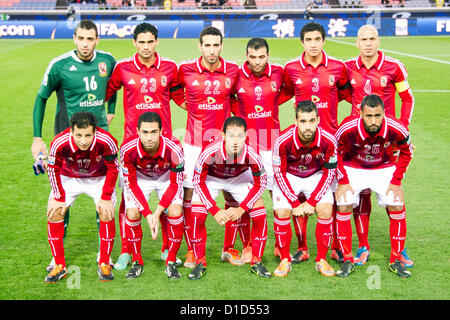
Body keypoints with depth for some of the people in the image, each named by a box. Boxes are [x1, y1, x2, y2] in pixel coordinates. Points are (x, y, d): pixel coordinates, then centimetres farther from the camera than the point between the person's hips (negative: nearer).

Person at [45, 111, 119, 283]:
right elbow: (53, 170, -13)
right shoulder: (59, 143, -33)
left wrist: (105, 197, -15)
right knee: (54, 213, -12)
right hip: (69, 178, 1)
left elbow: (113, 169, -16)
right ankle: (59, 266, 2)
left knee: (107, 214, -16)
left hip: (99, 178, -1)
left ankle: (104, 264, 1)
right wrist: (58, 198, -11)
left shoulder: (106, 141, -35)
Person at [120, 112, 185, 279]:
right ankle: (137, 262, 4)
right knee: (132, 214, -18)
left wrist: (158, 213, -26)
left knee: (175, 213, -20)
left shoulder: (173, 148, -35)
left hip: (167, 177, 0)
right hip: (139, 178, 1)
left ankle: (171, 262, 0)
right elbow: (131, 183, -19)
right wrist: (148, 214, -25)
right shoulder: (128, 149, -33)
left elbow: (176, 183, -21)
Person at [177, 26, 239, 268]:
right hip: (194, 143, -1)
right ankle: (192, 250, 11)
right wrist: (186, 103, 10)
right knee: (189, 194, -1)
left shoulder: (233, 71, -1)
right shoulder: (186, 70, -4)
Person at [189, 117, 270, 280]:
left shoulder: (252, 155, -34)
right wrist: (214, 210, -26)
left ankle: (256, 262, 4)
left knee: (260, 213, -13)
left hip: (240, 178, 1)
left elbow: (260, 184, -16)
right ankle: (200, 263, -1)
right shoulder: (209, 152, -37)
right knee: (197, 216, -19)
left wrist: (242, 209, -24)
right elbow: (198, 181, -21)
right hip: (211, 178, -1)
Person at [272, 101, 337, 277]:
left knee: (326, 211, -17)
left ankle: (321, 260, 0)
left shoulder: (328, 141, -27)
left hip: (316, 176, 1)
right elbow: (279, 172, -16)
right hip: (288, 177, -1)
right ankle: (285, 260, 1)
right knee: (281, 212, -18)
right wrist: (294, 202, -19)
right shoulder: (283, 141, -30)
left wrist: (312, 202, -17)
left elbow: (329, 172, -12)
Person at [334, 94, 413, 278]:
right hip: (352, 169, -1)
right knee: (343, 208, -15)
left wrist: (396, 180, -9)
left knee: (398, 208, -11)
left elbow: (406, 152, -4)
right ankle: (348, 260, 0)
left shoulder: (396, 129, -26)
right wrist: (343, 181, -12)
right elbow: (336, 152, -8)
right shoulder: (348, 128, -29)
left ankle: (396, 261, 6)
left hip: (385, 169, 1)